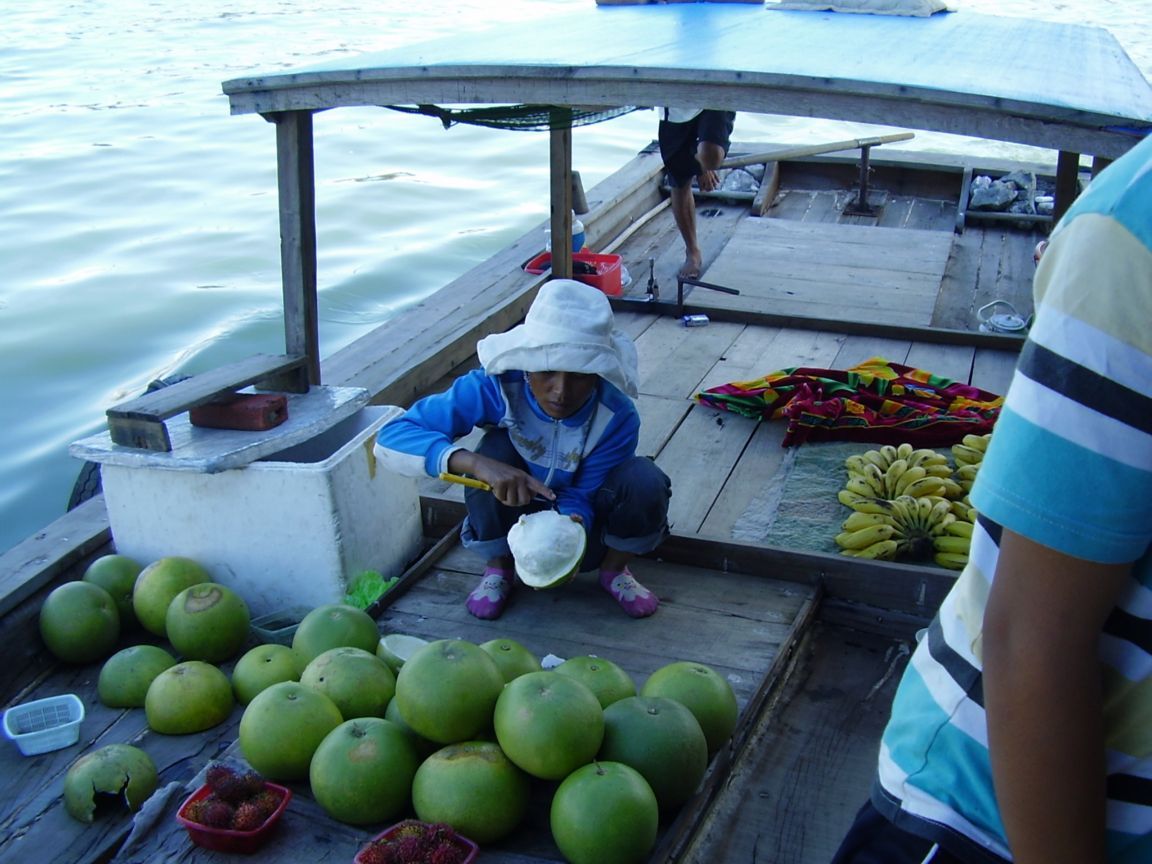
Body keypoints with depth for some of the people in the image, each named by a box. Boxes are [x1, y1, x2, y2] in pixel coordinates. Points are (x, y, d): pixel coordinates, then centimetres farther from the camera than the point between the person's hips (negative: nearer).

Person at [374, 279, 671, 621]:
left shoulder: (618, 417, -27)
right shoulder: (496, 387, -30)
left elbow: (582, 495, -21)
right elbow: (393, 436, -35)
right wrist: (477, 464, -51)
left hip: (582, 519, 0)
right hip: (513, 520, 0)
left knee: (645, 480, -29)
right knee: (495, 452, -32)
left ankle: (614, 571, 3)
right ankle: (499, 568, -4)